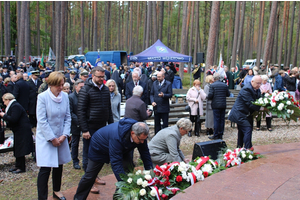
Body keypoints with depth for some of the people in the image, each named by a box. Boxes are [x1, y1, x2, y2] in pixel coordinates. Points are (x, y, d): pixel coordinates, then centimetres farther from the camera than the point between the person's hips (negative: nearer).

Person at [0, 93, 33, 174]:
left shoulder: (16, 106, -17)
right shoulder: (12, 106, 16)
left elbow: (13, 119, -26)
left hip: (22, 131, -11)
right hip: (18, 131, 11)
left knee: (20, 149, -4)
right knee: (17, 149, 16)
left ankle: (22, 168, 4)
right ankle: (18, 166, 25)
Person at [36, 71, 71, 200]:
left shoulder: (65, 96, -2)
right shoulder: (42, 97, -13)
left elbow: (67, 117, 4)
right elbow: (42, 120, -14)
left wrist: (64, 135, -5)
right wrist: (52, 138, -13)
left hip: (61, 137, 5)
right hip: (46, 138, -4)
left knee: (59, 165, 16)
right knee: (45, 168, -6)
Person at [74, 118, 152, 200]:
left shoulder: (140, 135, -27)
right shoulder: (116, 137, -47)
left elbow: (145, 153, -16)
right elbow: (116, 163, -45)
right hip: (99, 147, -5)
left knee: (129, 169, -14)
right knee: (90, 176, 6)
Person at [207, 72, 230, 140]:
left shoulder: (212, 85, -9)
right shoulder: (225, 85, 5)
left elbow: (210, 95, -14)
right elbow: (228, 94, 13)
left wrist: (208, 98, 7)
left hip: (216, 105, -4)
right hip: (223, 105, 4)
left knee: (216, 120, -1)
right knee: (222, 120, 9)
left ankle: (215, 135, 2)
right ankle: (220, 135, 15)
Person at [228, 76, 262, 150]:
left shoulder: (257, 90, 9)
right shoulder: (246, 90, -21)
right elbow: (250, 104, -25)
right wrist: (260, 108, -24)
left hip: (246, 114, 10)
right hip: (240, 114, -10)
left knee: (242, 130, 18)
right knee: (248, 129, -16)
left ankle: (239, 147, 30)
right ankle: (248, 149, -14)